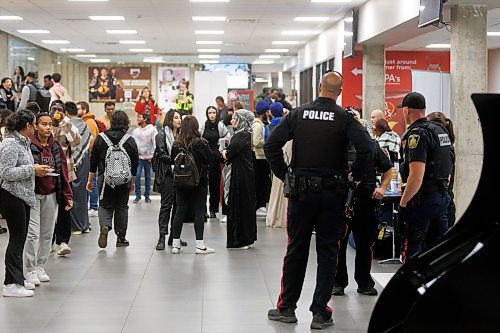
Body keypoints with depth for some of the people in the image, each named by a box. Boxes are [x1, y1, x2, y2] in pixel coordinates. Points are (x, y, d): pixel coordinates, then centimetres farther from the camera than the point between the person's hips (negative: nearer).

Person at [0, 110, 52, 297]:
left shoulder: (23, 143, 15)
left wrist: (37, 170, 11)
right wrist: (32, 169, -18)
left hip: (22, 196, 10)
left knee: (20, 238, 13)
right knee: (17, 237, -8)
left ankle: (17, 279, 22)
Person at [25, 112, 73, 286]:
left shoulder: (56, 147, 9)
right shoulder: (28, 145, -8)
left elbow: (63, 173, 10)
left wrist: (67, 195, 7)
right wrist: (36, 170, -21)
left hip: (51, 195, 5)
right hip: (32, 194, -5)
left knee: (47, 234, 10)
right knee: (33, 233, -8)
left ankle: (40, 267, 22)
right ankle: (30, 270, 2)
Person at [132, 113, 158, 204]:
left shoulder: (152, 130, -3)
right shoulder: (135, 131, 9)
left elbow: (155, 143, -4)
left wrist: (152, 155, -9)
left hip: (148, 157, -2)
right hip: (138, 157, 2)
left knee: (148, 177, 6)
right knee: (137, 176, -6)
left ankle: (147, 195, 15)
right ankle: (138, 195, 3)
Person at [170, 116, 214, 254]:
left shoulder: (176, 144, -3)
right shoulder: (201, 143, -12)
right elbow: (209, 160, -5)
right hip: (199, 182, -3)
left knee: (180, 211, 9)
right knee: (199, 212, 2)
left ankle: (176, 244, 11)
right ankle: (200, 245, 2)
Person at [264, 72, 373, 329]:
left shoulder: (298, 114, 0)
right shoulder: (345, 118, -5)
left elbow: (271, 145, -5)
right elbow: (366, 148, -17)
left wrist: (283, 174, 4)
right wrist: (356, 176, -2)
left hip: (300, 191, 1)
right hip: (332, 192, -1)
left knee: (296, 250, 11)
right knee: (327, 252, 6)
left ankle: (286, 308, 19)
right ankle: (320, 313, 7)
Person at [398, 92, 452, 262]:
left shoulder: (417, 134, -15)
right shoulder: (441, 130, 14)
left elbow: (416, 176, -23)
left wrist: (403, 203, -14)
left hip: (423, 199, -9)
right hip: (442, 196, 9)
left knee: (412, 248, -2)